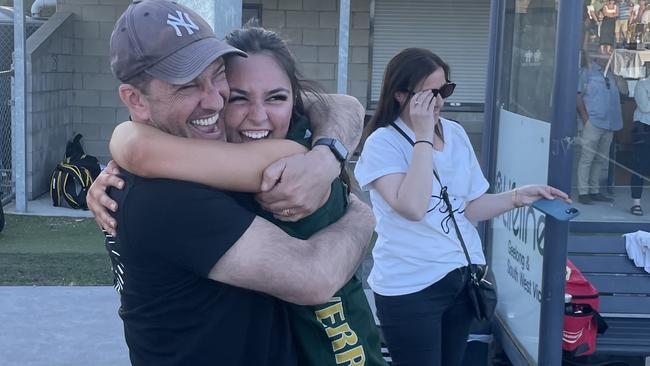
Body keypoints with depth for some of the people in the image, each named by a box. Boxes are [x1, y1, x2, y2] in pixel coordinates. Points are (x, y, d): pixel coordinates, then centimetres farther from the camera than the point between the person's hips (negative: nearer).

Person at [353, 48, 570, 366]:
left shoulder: (456, 134, 6)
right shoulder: (382, 143, -13)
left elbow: (469, 208, 10)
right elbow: (412, 208, -28)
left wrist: (518, 196, -4)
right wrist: (423, 137, -24)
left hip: (462, 277, 6)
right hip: (410, 287, -6)